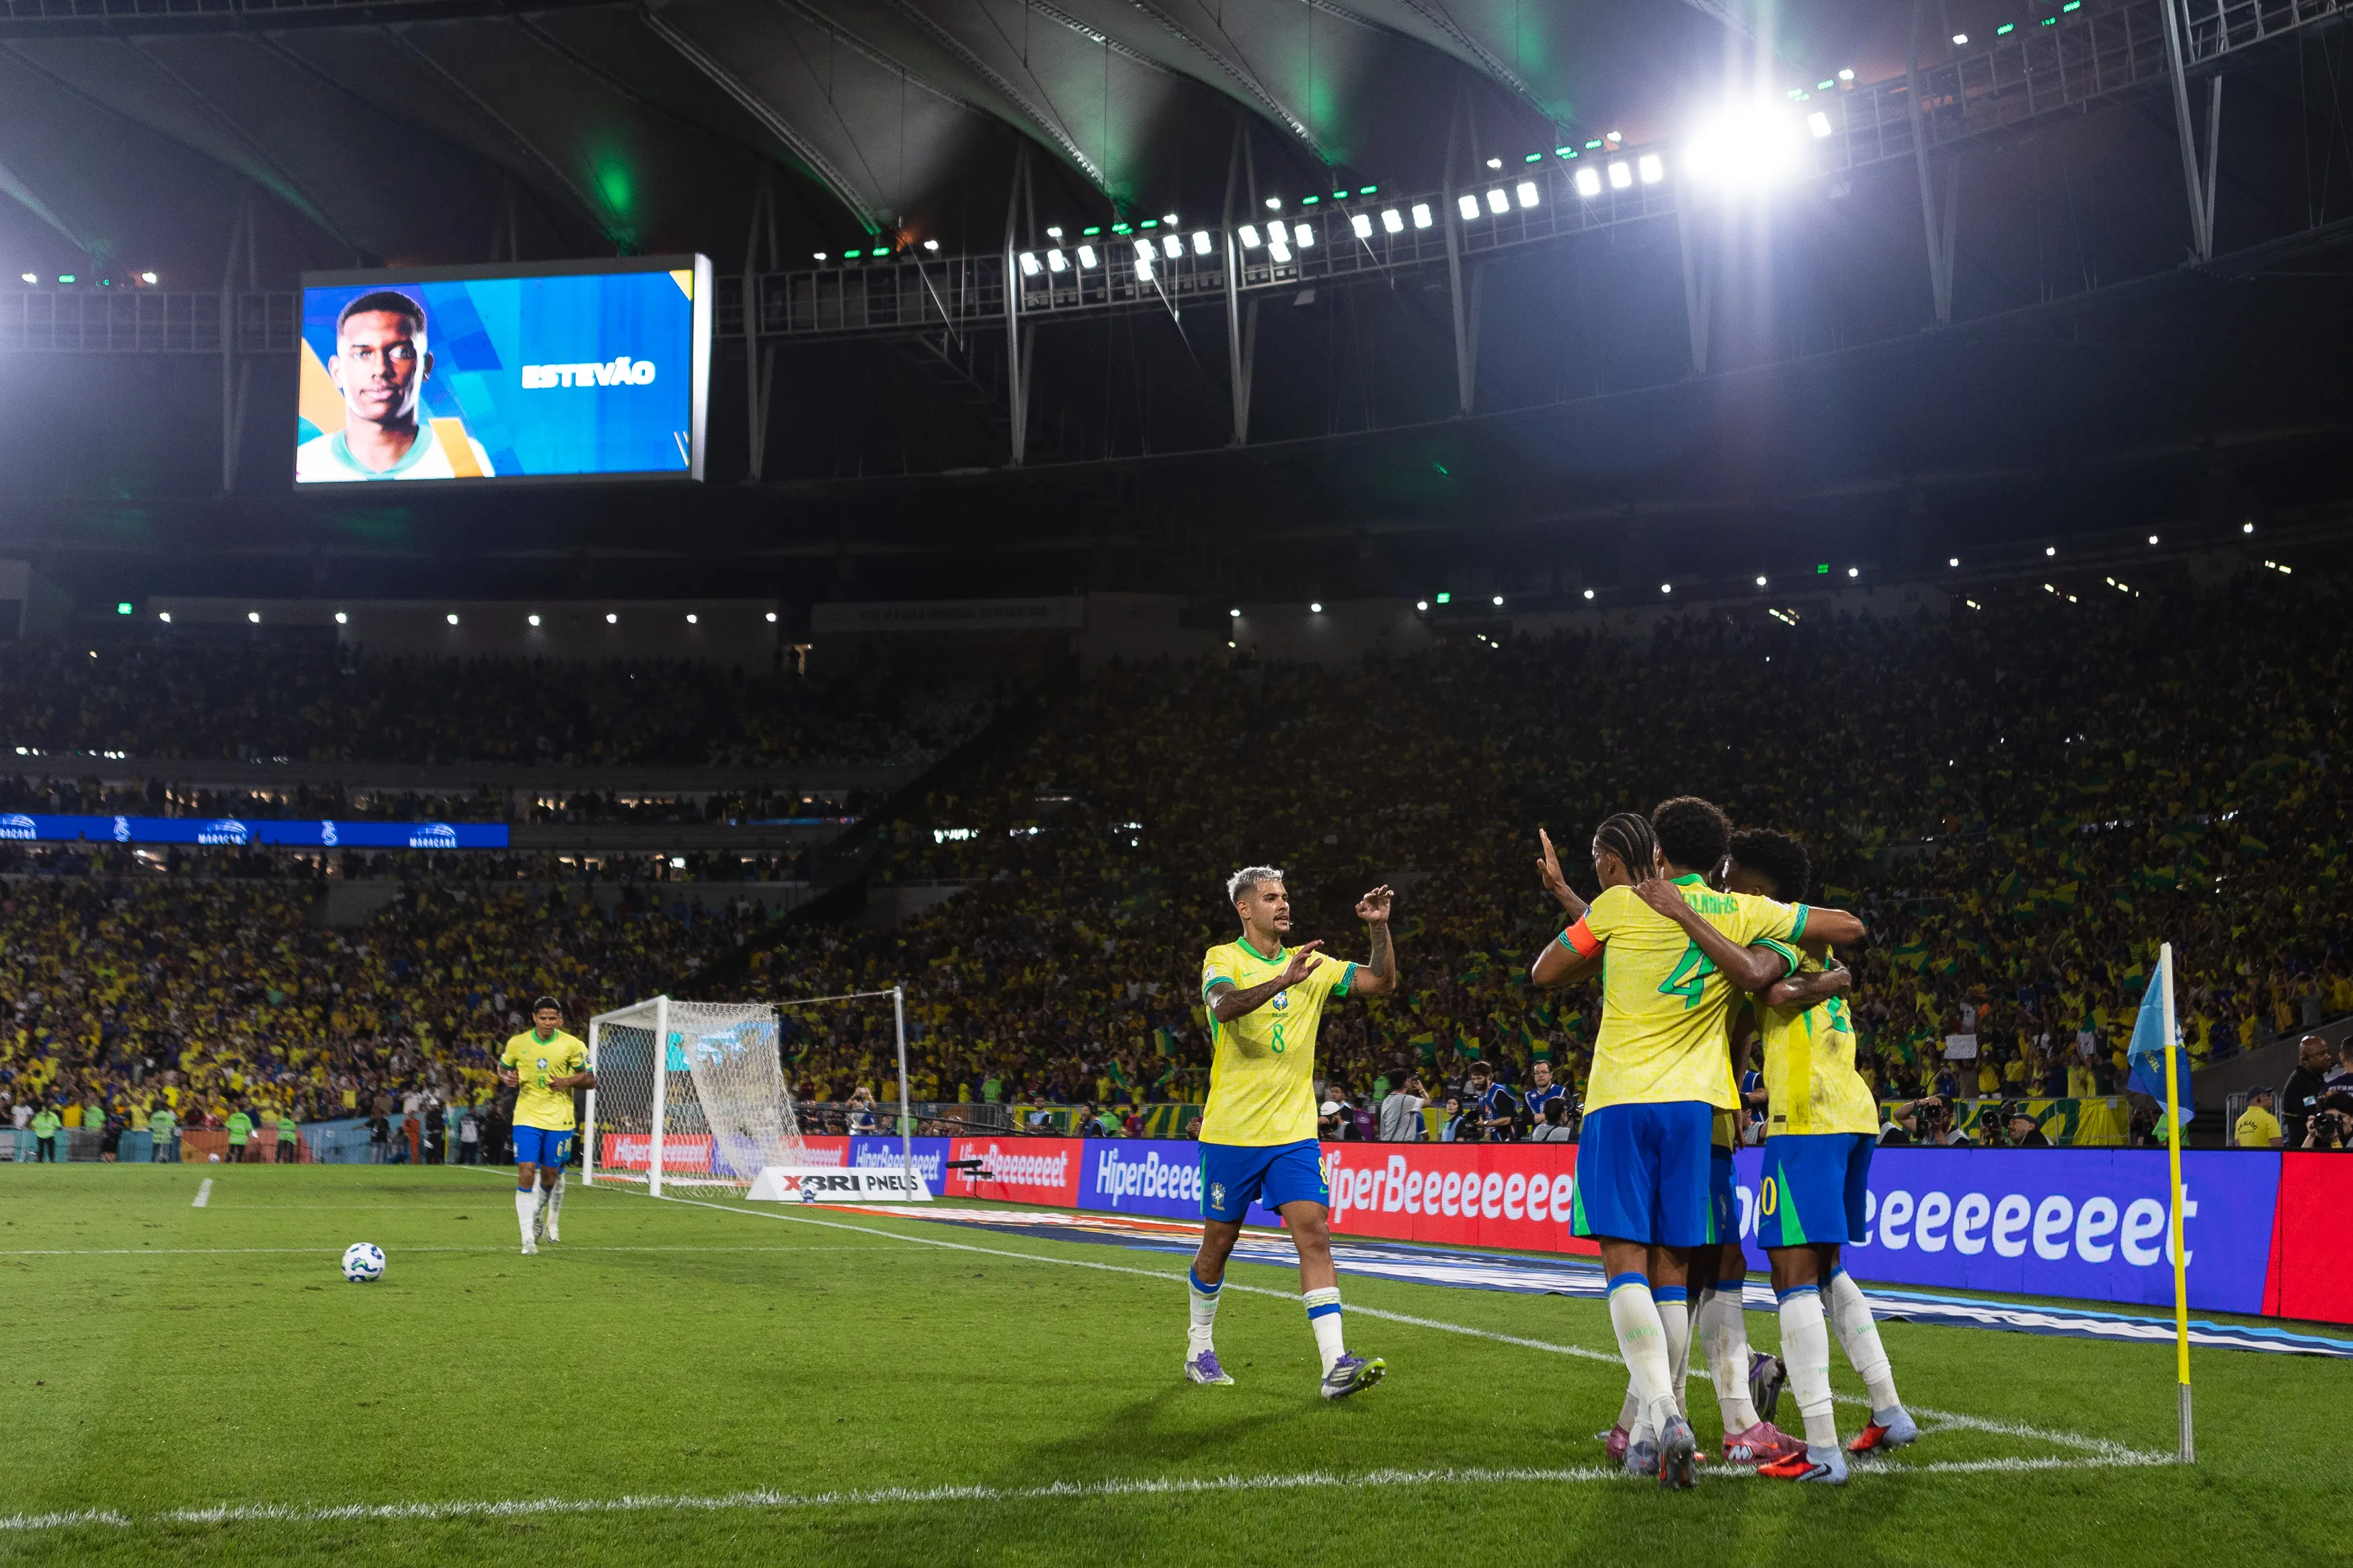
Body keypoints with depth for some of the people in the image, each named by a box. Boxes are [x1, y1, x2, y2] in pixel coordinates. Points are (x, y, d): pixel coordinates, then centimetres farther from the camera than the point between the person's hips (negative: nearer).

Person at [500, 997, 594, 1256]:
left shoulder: (572, 1046, -3)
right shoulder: (517, 1044, 0)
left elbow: (591, 1080, 2)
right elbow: (502, 1068, 17)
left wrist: (568, 1081, -17)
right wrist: (507, 1078, -6)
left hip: (559, 1120, 0)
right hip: (527, 1118, 0)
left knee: (551, 1176, 7)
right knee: (526, 1174, -13)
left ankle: (543, 1218, 39)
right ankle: (528, 1237, -10)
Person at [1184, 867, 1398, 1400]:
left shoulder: (1310, 964, 9)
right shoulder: (1223, 959, -5)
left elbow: (1383, 982, 6)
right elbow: (1224, 1004, -27)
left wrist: (1379, 929, -10)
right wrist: (1282, 981, -42)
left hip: (1294, 1132, 3)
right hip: (1232, 1131, -3)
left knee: (1314, 1236, -11)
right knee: (1219, 1243, 9)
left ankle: (1336, 1366, -17)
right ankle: (1199, 1347, 32)